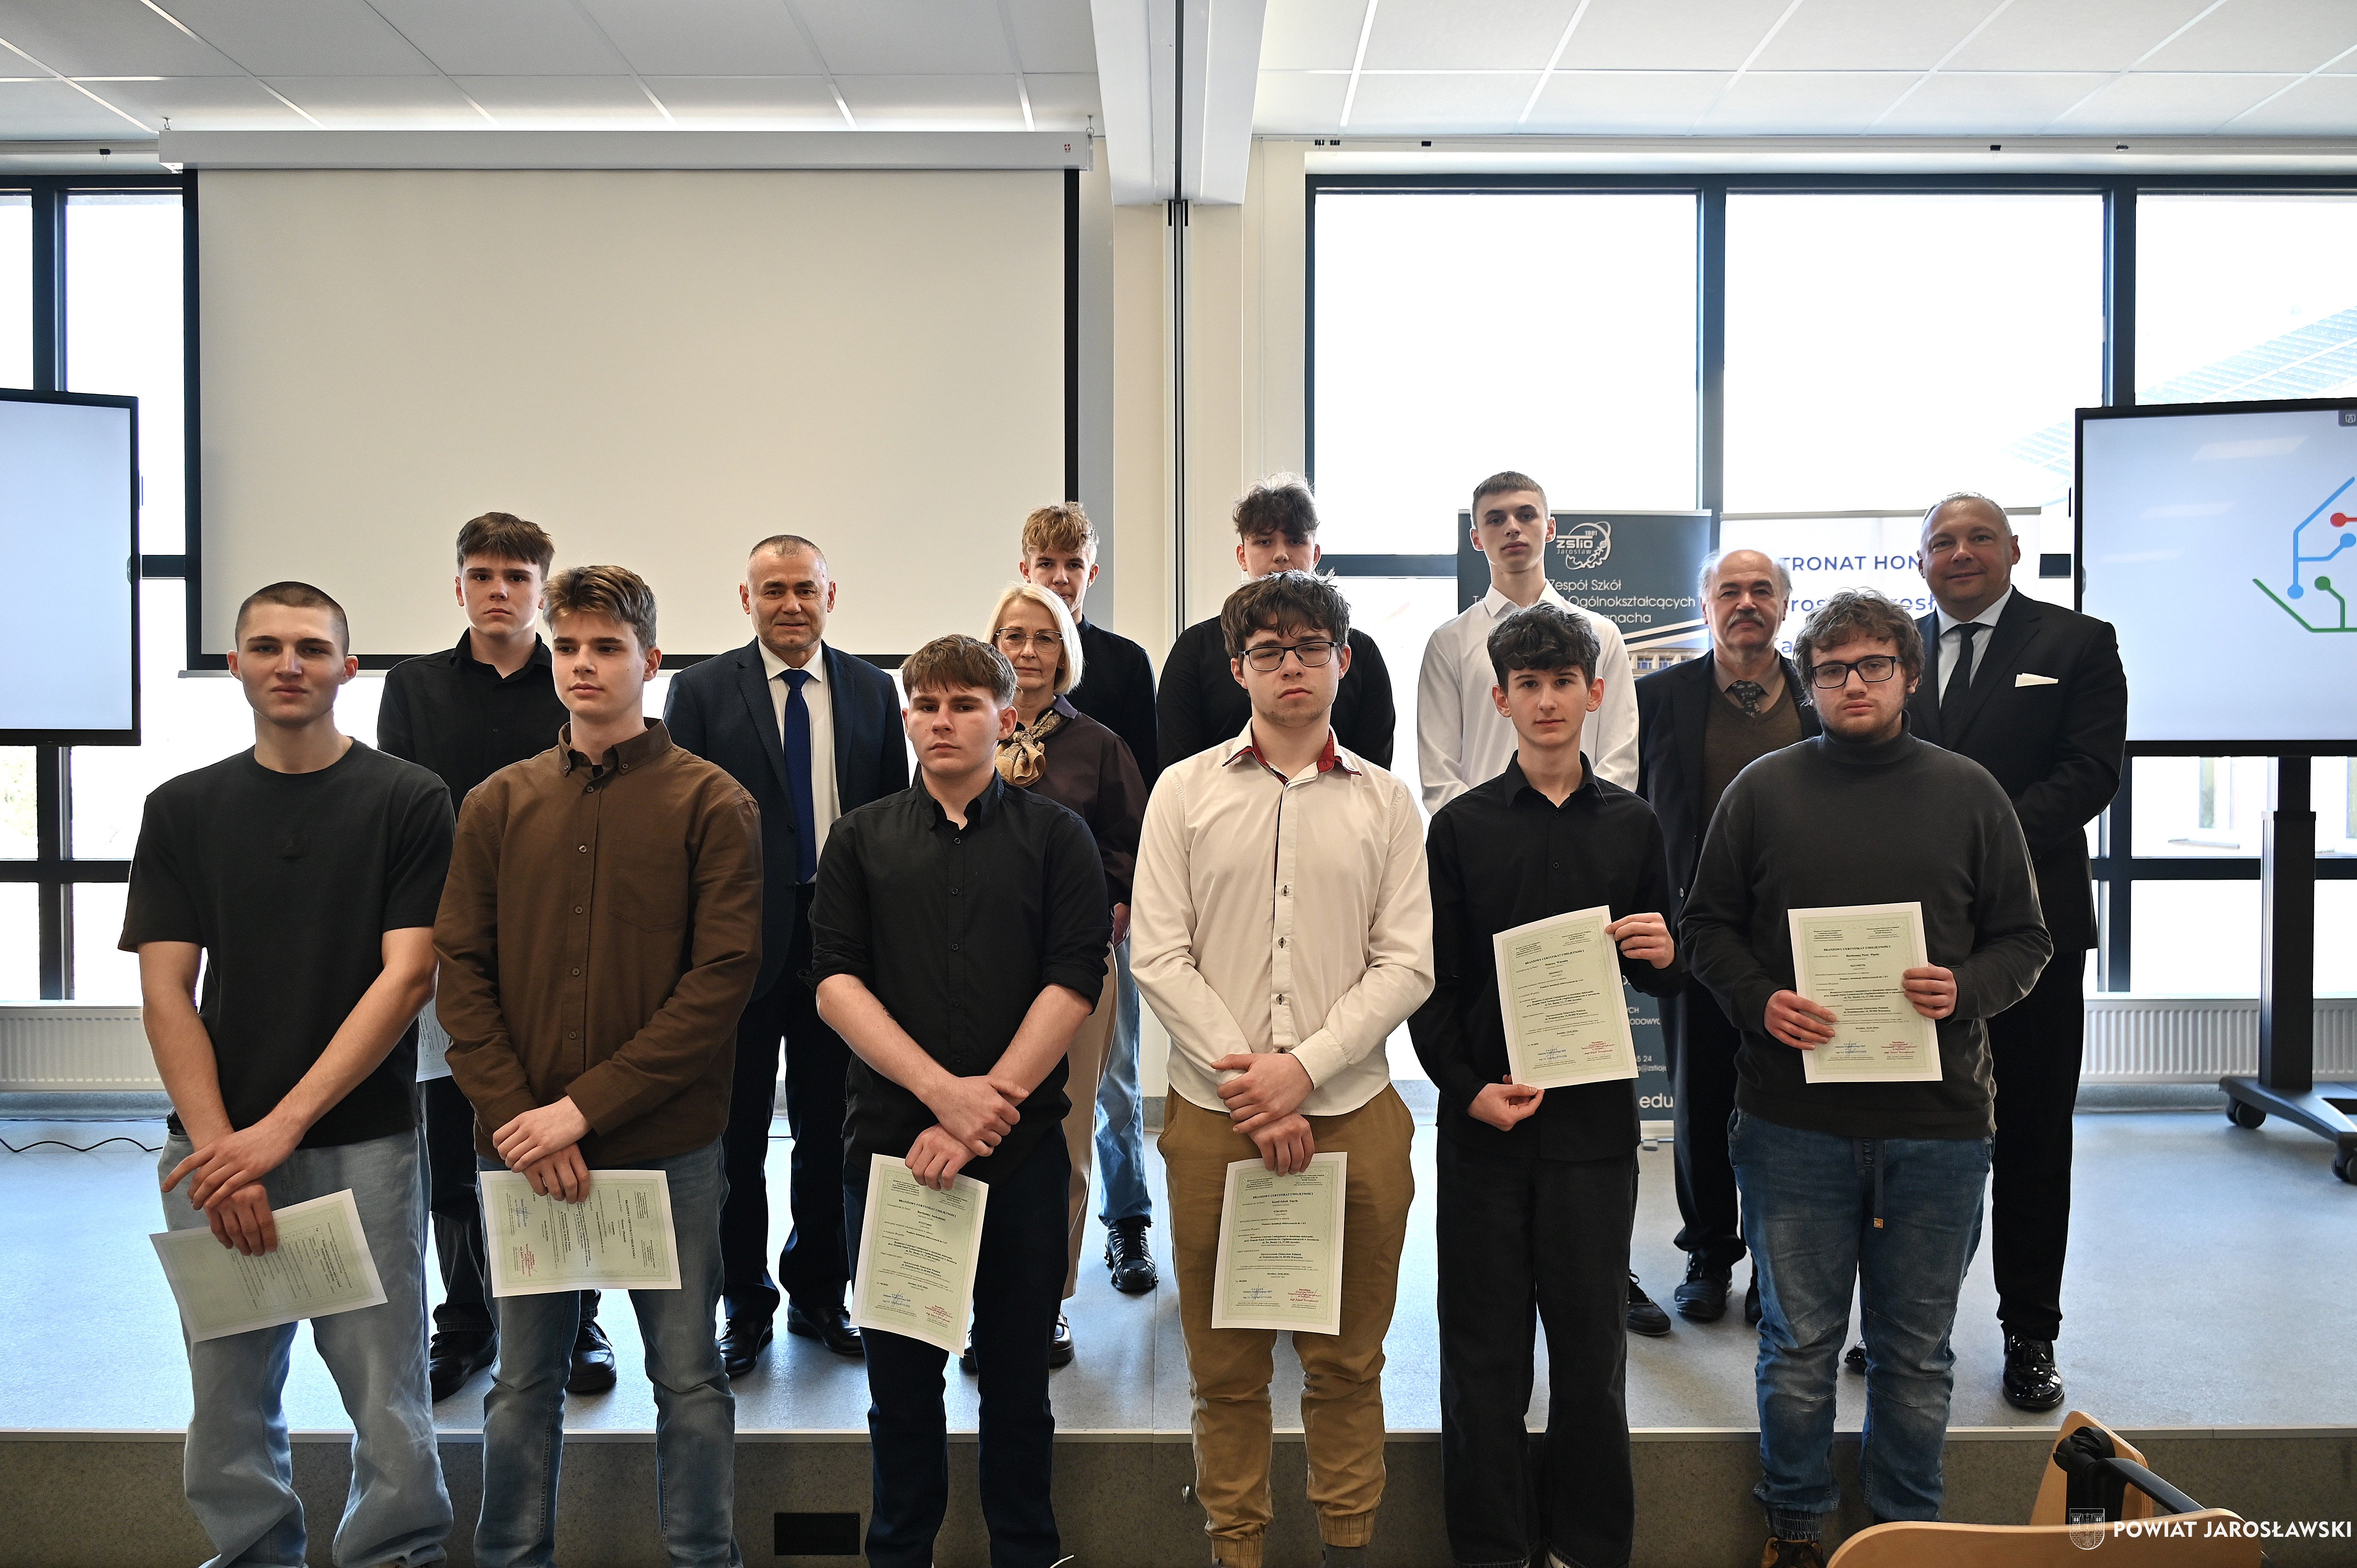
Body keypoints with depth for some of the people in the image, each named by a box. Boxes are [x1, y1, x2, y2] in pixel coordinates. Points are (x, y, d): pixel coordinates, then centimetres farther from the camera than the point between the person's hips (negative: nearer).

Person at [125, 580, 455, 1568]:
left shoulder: (407, 802, -1)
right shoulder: (183, 809, 8)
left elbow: (407, 975, -8)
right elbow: (165, 993, 3)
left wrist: (282, 1127, -14)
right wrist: (217, 1148, -9)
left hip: (361, 1143, -2)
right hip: (212, 1149, 3)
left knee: (387, 1398, 1)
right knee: (227, 1396, 10)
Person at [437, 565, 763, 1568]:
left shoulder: (711, 805, -3)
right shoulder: (498, 805, 7)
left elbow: (724, 977, -10)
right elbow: (460, 970, 4)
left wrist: (586, 1106, -15)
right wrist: (515, 1115, -9)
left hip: (669, 1146, -3)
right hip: (521, 1146, 3)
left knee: (689, 1377, 8)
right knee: (523, 1382, 14)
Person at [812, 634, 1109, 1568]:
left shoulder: (1055, 836, 3)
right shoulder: (861, 840, 7)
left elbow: (1075, 981, -6)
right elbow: (834, 979, -3)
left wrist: (991, 1102, -15)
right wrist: (942, 1089, -14)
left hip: (1022, 1145, -1)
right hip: (889, 1141, 1)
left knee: (1017, 1376, 11)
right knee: (901, 1376, 12)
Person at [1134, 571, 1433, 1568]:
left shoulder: (1387, 803, 5)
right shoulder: (1185, 791, 4)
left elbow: (1407, 963, 0)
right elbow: (1158, 956, -2)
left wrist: (1302, 1069, -12)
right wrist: (1248, 1090, -10)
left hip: (1353, 1113, 0)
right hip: (1213, 1114, 0)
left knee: (1347, 1362, 11)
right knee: (1225, 1365, 10)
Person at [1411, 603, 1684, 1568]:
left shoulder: (1632, 826, 7)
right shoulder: (1462, 826, 2)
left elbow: (1662, 979, 12)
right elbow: (1431, 980, 1)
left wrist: (1664, 959, -11)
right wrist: (1468, 1087, -11)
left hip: (1595, 1122, 1)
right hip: (1482, 1119, -1)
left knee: (1592, 1345, 9)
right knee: (1485, 1351, 7)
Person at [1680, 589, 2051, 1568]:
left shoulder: (1968, 794, 6)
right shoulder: (1763, 789, 4)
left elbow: (2025, 939, 9)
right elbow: (1707, 925, 7)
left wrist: (1967, 991, -11)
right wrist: (1759, 1003, -11)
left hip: (1938, 1123, 1)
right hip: (1794, 1117, 0)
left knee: (1917, 1354, 12)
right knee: (1798, 1344, 10)